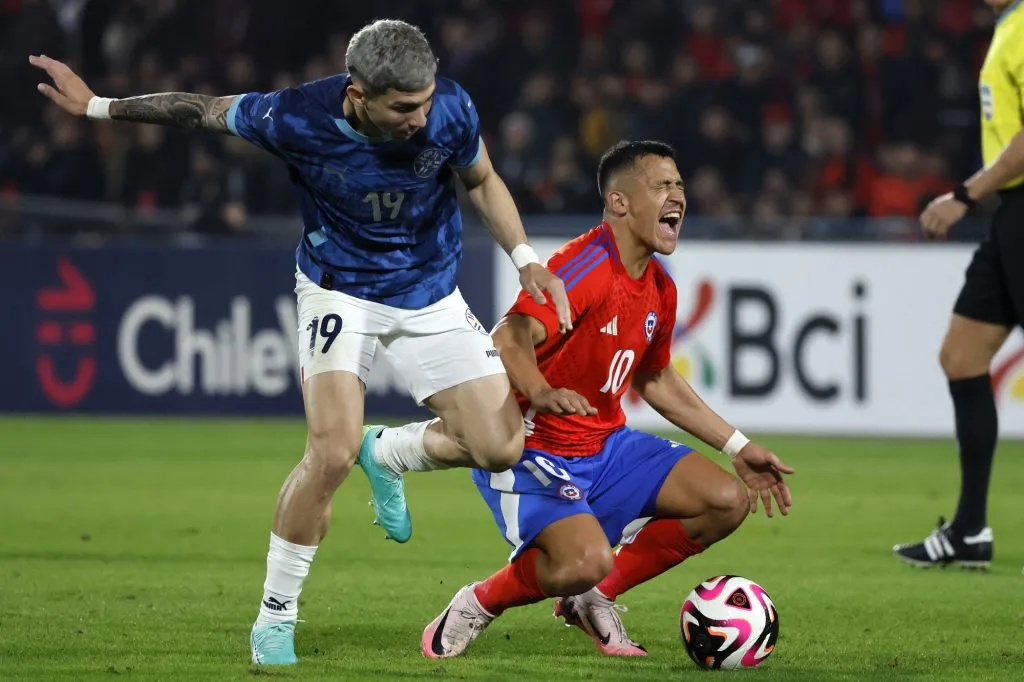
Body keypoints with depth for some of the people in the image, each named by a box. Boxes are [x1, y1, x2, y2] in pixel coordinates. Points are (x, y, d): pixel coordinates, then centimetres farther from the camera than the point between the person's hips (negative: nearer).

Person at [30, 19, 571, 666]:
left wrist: (526, 259, -10)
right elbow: (205, 110, -8)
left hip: (431, 295, 3)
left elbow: (483, 181, 1)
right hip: (340, 290, -3)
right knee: (332, 452, -23)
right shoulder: (298, 118, -27)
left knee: (501, 448, -6)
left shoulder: (450, 110, -21)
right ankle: (276, 616, -4)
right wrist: (99, 106, 0)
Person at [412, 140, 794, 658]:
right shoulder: (582, 266, -20)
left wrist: (737, 448, 22)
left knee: (728, 501, -5)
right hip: (532, 450, -9)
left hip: (606, 445, 9)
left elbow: (656, 379, 23)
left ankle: (596, 598, 9)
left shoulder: (659, 288, 8)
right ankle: (478, 605, -1)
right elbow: (512, 336, -34)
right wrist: (541, 393, -55)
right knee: (586, 561, -33)